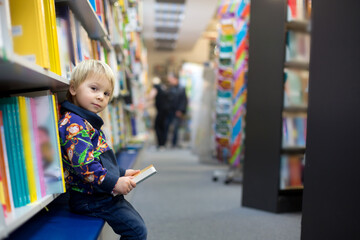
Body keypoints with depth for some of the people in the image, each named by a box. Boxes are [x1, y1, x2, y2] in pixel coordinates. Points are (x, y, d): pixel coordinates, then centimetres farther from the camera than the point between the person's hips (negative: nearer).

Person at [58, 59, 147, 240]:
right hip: (90, 198, -10)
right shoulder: (73, 123, -19)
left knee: (138, 224, 19)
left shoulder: (87, 122, 15)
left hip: (106, 195, 10)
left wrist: (122, 173, 16)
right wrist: (114, 183, -22)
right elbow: (83, 163, -28)